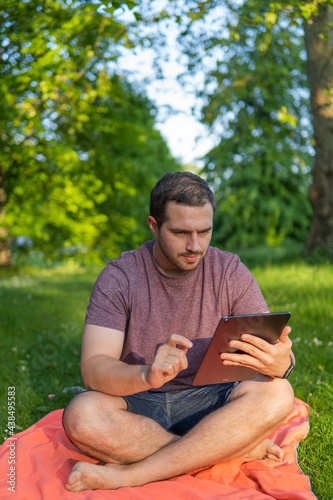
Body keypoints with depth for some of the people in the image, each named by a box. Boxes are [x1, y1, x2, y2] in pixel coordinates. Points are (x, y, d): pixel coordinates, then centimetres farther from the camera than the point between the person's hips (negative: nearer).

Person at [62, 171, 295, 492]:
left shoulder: (230, 272, -3)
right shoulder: (118, 277, -9)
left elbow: (275, 348, -8)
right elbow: (93, 369, -18)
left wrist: (281, 364, -34)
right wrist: (147, 375, -41)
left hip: (209, 400, 2)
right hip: (138, 402, -1)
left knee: (277, 395, -27)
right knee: (81, 416, -32)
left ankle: (128, 474, -25)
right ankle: (237, 449, -21)